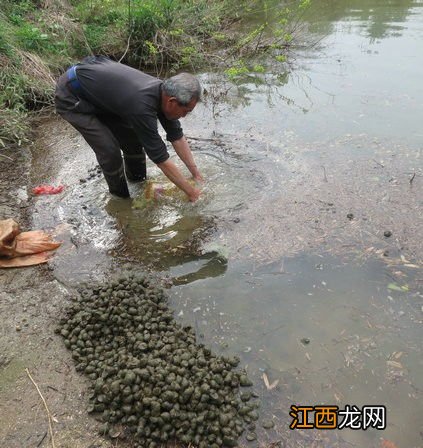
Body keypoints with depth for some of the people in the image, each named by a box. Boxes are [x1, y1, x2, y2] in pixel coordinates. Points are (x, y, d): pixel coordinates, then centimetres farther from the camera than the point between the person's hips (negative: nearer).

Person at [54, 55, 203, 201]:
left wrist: (196, 173, 0)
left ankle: (140, 185, 28)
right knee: (109, 150, -15)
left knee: (132, 137, 7)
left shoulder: (164, 91, -13)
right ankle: (122, 198, 8)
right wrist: (190, 191, -20)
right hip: (71, 97, -8)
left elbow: (177, 137, -2)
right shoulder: (142, 106, -38)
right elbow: (161, 159, -30)